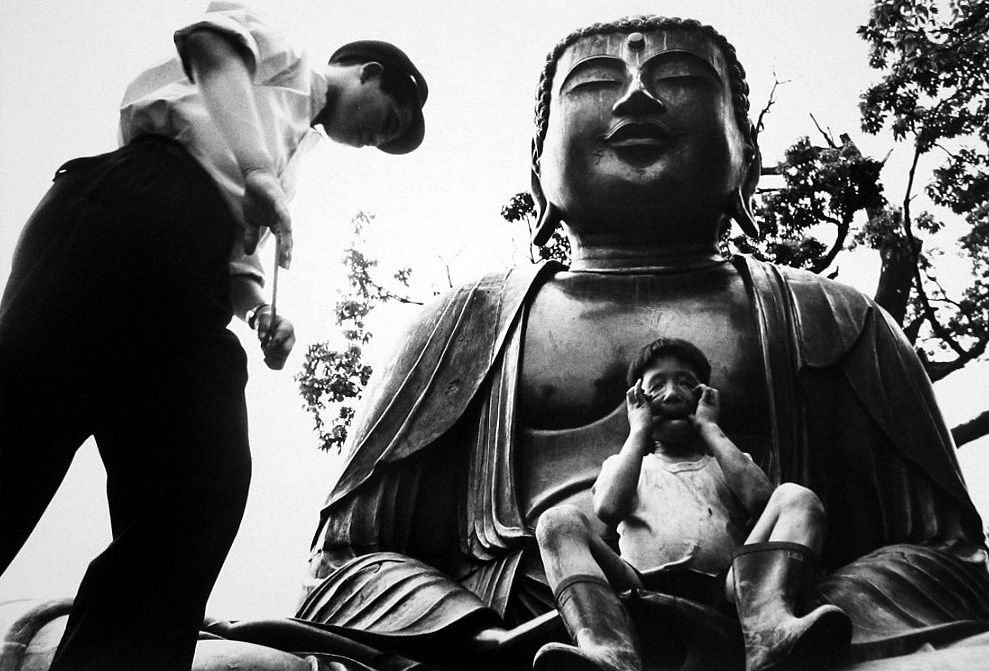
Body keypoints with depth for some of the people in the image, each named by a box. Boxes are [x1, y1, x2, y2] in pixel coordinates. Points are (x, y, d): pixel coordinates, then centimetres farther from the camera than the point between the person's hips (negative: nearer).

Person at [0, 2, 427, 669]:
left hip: (189, 285, 8)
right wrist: (256, 168, -13)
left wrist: (260, 308, 10)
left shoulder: (291, 154, 42)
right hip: (137, 206, -8)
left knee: (202, 496, -11)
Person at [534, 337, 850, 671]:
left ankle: (770, 632, -47)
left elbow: (761, 498, 5)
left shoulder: (727, 463, 32)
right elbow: (608, 509, 4)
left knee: (796, 497, -17)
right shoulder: (621, 464, 31)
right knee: (559, 520, -22)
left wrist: (709, 429, 14)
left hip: (723, 589, 1)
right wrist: (639, 430, 14)